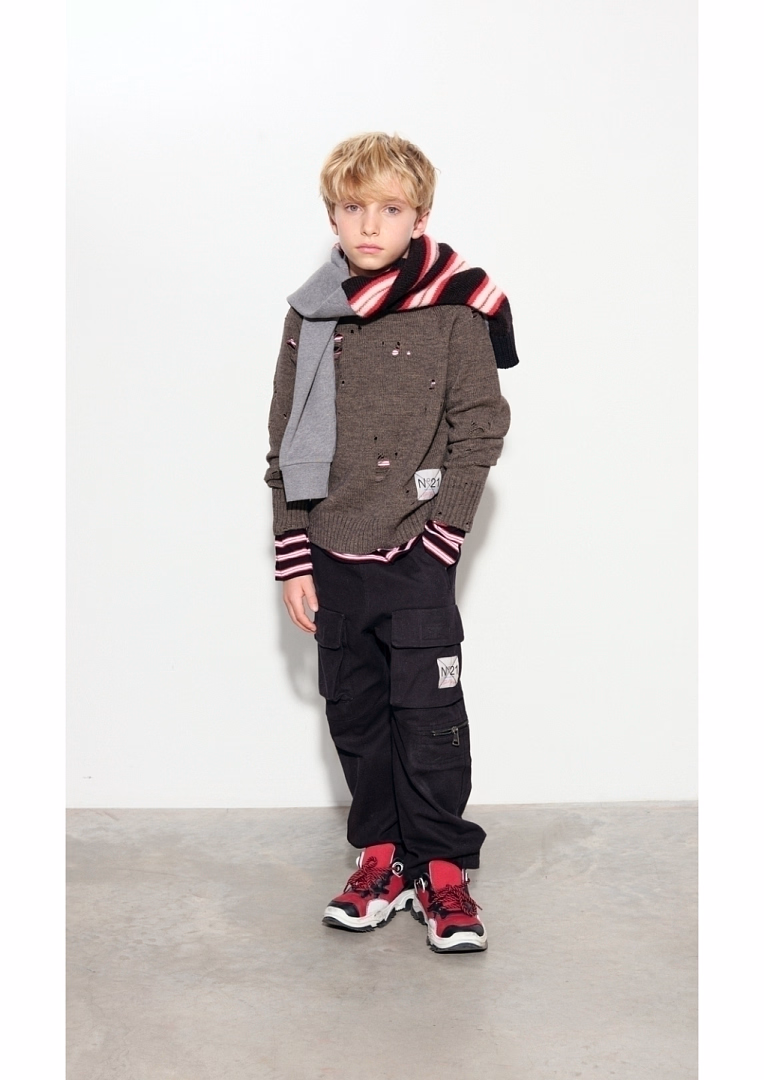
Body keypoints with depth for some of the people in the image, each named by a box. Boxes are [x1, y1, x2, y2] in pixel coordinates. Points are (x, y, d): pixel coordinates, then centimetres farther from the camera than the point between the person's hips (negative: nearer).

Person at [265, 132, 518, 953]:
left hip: (417, 558, -4)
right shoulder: (309, 317, 6)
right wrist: (294, 559, 3)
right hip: (333, 559, 4)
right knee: (354, 714, 12)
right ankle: (383, 857, 26)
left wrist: (437, 533, -11)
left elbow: (478, 432, -4)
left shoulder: (454, 314, -5)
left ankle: (442, 870, 15)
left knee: (428, 714, 0)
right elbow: (287, 445, 7)